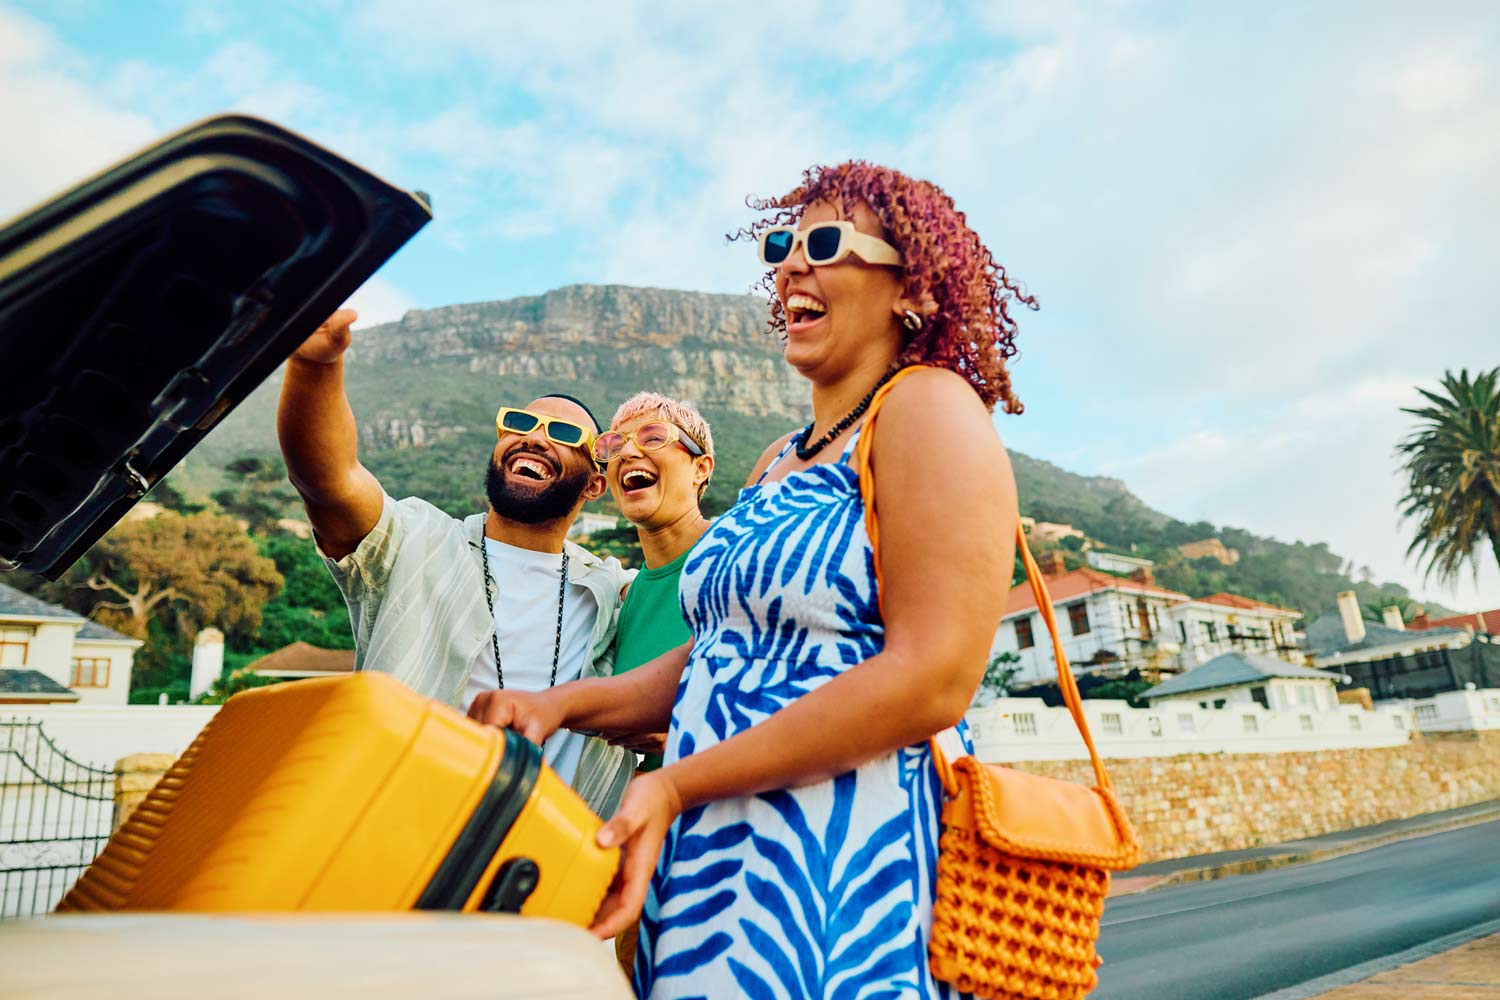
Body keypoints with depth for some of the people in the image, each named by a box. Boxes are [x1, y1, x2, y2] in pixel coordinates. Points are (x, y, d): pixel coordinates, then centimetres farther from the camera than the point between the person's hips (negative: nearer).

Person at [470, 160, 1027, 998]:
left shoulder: (930, 405, -9)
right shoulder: (779, 464, 16)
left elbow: (933, 680, -19)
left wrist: (676, 785, -19)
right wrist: (565, 703, 4)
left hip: (841, 871, -7)